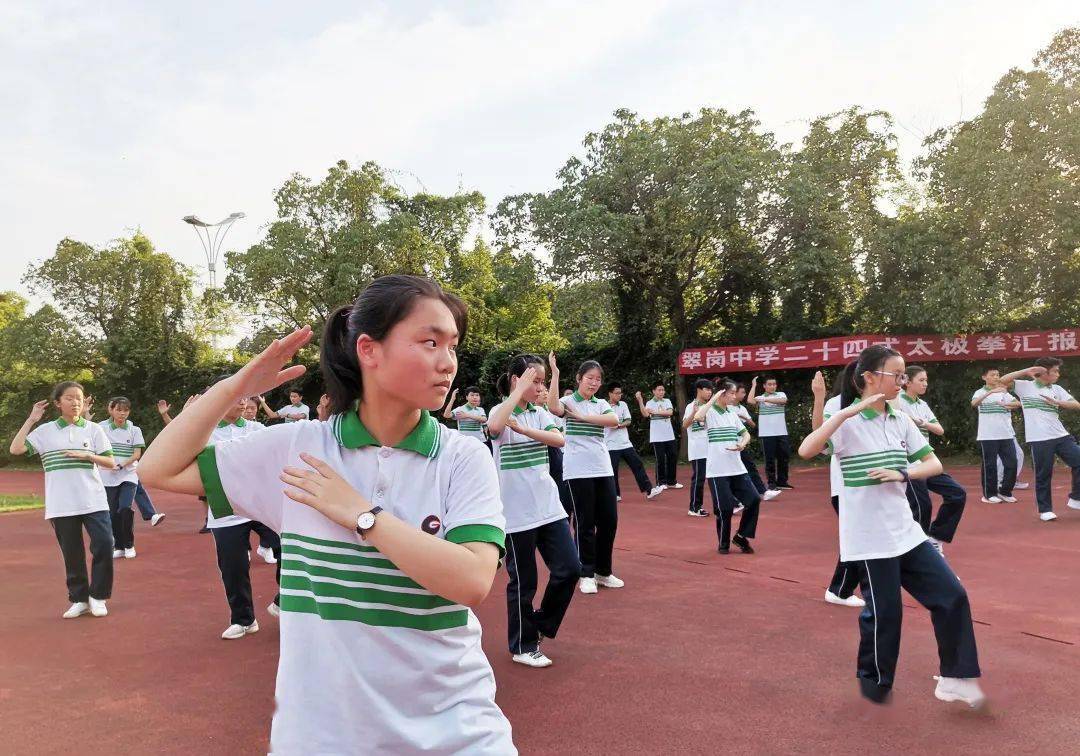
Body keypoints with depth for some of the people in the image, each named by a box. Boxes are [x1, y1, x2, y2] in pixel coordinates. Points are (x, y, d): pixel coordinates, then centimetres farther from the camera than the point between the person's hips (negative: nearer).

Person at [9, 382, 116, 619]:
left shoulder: (94, 429, 5)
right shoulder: (45, 431, 5)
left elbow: (111, 463, 4)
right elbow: (15, 449, -10)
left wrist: (87, 455, -12)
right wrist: (31, 420, -6)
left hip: (94, 501, 0)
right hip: (61, 506, 0)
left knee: (104, 544, -8)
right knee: (72, 554, 7)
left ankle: (97, 596, 9)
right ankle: (79, 599, 22)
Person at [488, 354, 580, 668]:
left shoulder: (539, 413, 7)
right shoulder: (500, 411, -9)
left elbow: (559, 440, -12)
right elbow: (494, 427, -35)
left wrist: (522, 428, -23)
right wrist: (520, 390, -27)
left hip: (549, 505, 6)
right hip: (516, 512, -6)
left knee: (569, 568, 5)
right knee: (523, 581, 5)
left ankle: (541, 623, 28)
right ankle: (523, 646, 23)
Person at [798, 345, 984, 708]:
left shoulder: (901, 421, 7)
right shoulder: (848, 422, -13)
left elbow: (934, 464, 10)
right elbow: (805, 451, -30)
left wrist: (903, 474, -11)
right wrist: (849, 411, -34)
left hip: (905, 530, 7)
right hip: (869, 537, -7)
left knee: (952, 596, 2)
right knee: (884, 611, 2)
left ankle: (954, 678, 16)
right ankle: (874, 682, 25)